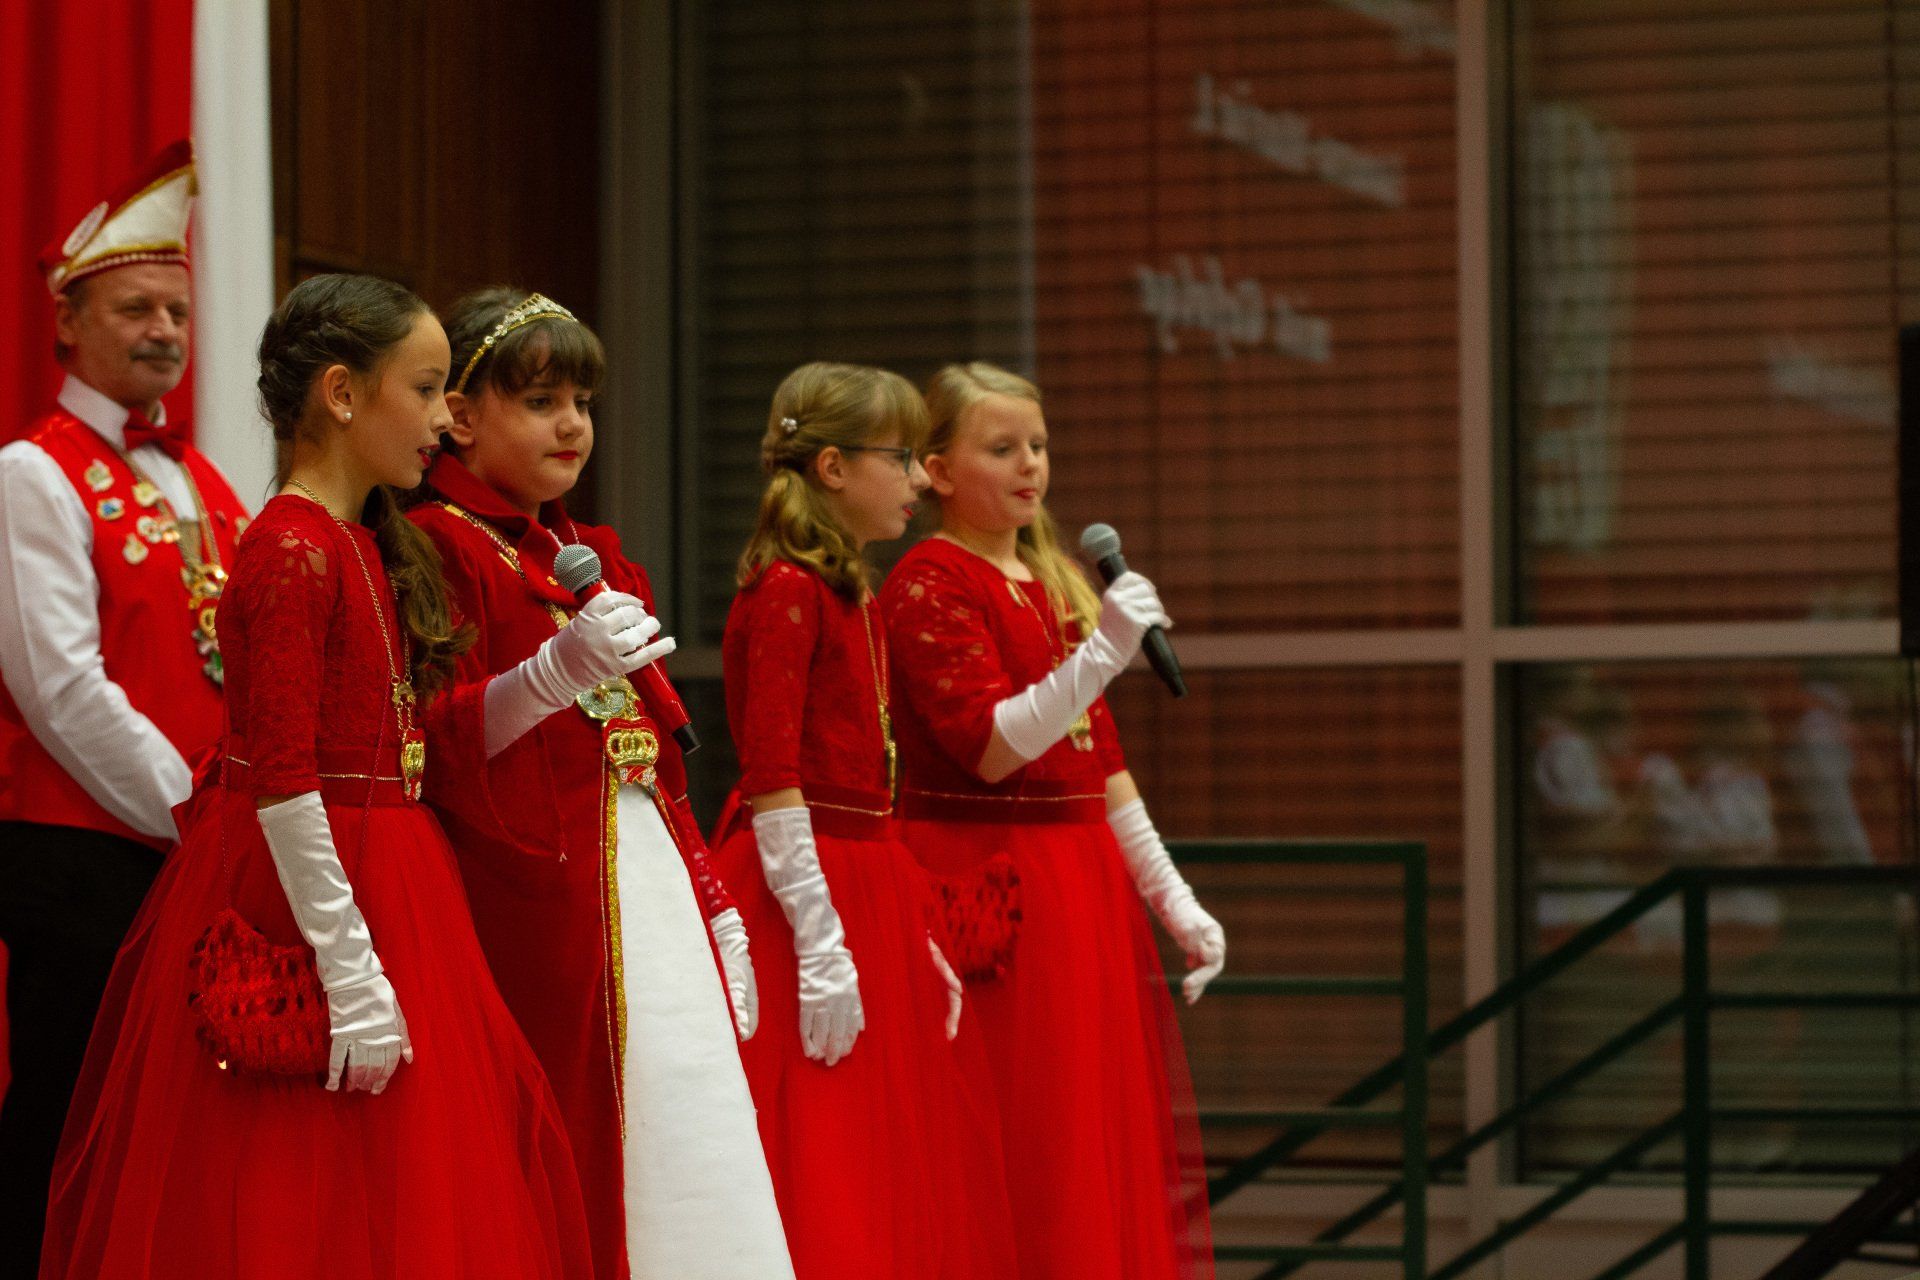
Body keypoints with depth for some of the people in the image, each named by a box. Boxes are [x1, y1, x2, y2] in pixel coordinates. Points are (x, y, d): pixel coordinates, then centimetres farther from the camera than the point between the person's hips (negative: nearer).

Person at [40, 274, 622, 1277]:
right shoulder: (292, 553, -16)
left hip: (386, 884, 10)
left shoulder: (371, 548, 13)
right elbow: (280, 780, -21)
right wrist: (349, 973, -22)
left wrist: (562, 669, 6)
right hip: (298, 886, -10)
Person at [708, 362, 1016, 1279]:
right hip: (802, 890, -10)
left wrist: (914, 936, 15)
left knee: (904, 1191, 10)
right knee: (820, 1200, -8)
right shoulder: (786, 591, -13)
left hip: (868, 886, 10)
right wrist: (822, 946, -22)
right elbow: (772, 780, -18)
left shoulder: (853, 599, 16)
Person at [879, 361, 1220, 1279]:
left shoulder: (1052, 583, 17)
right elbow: (991, 747, -19)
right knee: (1018, 1164, -7)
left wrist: (1172, 896, 15)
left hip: (1083, 887, 8)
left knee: (1109, 1141, 9)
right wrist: (1103, 652, -28)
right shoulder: (928, 585, -8)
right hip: (991, 893, -8)